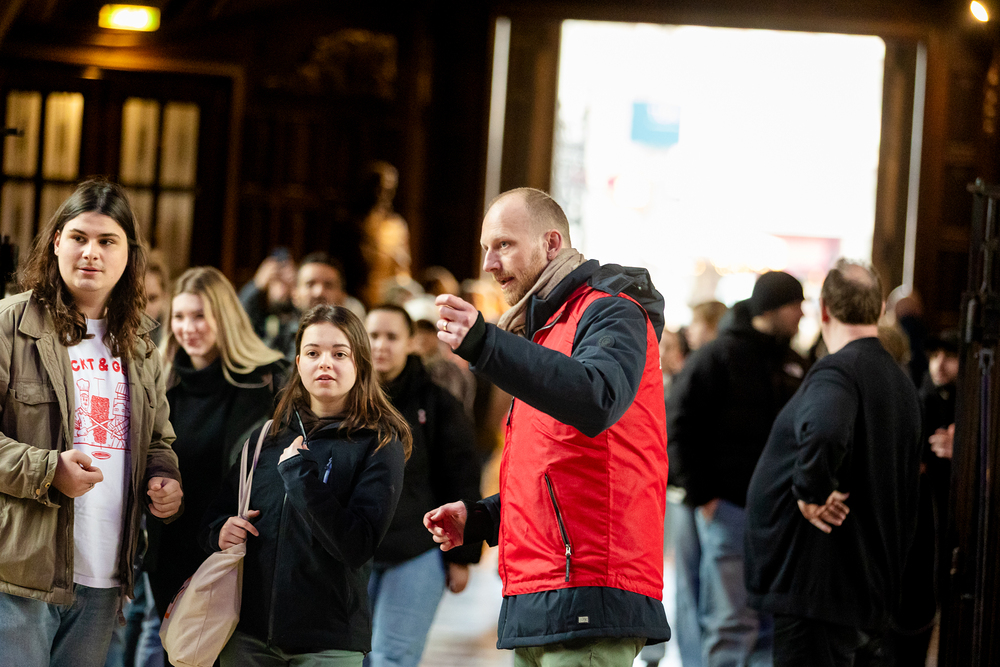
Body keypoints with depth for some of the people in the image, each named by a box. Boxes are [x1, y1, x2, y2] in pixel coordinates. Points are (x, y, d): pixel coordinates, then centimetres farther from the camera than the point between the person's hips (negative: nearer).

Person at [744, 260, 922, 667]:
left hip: (819, 588, -10)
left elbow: (823, 434, -38)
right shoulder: (900, 381, 17)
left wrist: (810, 493, -22)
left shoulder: (835, 373, -14)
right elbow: (907, 497, 24)